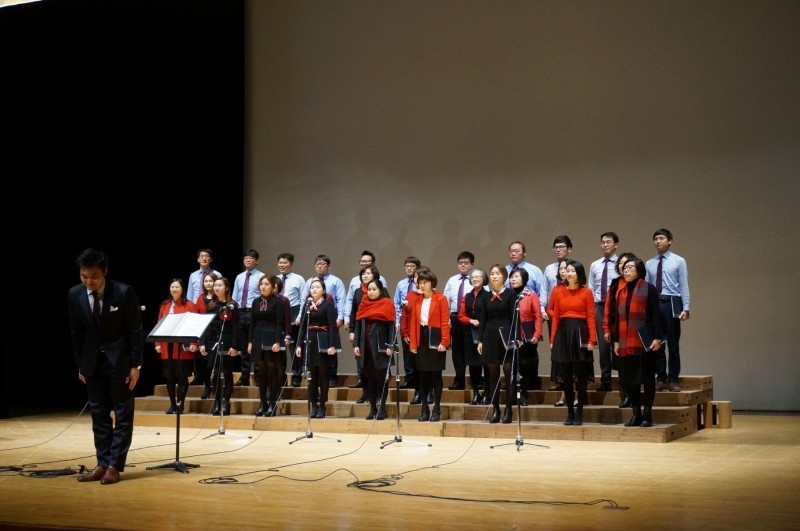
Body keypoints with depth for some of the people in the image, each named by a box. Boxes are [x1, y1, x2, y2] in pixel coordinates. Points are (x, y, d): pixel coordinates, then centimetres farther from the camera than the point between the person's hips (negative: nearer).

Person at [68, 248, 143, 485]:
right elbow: (76, 332, 4)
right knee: (98, 414, 8)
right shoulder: (74, 295, -7)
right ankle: (102, 464, 14)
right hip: (93, 360, 4)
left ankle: (114, 466, 5)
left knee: (123, 414, 0)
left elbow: (136, 330, -12)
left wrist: (135, 365, -12)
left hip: (120, 359, -4)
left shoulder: (124, 292, -18)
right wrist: (80, 364, 4)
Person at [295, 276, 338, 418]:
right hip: (310, 341, 5)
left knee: (323, 374, 0)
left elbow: (332, 326, -9)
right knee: (312, 375, 7)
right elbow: (303, 325, 12)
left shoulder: (328, 304, -4)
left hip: (323, 341, -5)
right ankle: (313, 405, 13)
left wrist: (332, 345, -16)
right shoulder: (307, 304, 12)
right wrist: (299, 344, 6)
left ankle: (322, 406, 5)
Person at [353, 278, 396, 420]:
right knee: (370, 378, 8)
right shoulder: (363, 304, 11)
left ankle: (382, 408, 4)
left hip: (381, 348, -4)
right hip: (366, 348, 4)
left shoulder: (387, 305, -2)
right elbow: (357, 325, 11)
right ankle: (372, 408, 13)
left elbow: (391, 327, -6)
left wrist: (390, 346, -14)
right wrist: (356, 344, 3)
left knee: (382, 378, 0)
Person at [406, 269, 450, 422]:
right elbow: (413, 322, 8)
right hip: (421, 339, 4)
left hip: (435, 338, -4)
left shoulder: (441, 299, -4)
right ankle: (424, 409, 12)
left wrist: (444, 342, -14)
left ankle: (437, 409, 6)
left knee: (436, 374, 0)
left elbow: (445, 322, -8)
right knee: (423, 375, 6)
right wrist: (412, 343, 2)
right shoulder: (416, 300, 10)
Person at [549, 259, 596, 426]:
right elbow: (555, 317, 7)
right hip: (563, 333, 3)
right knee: (566, 376, 7)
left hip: (580, 334, -3)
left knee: (580, 376, 2)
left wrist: (592, 339, -12)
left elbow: (591, 317, -5)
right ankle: (570, 412, 15)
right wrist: (552, 339, 2)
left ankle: (579, 413, 10)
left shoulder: (586, 292, -2)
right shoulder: (560, 292, 8)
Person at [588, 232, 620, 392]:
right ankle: (605, 381, 11)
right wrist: (591, 308, 6)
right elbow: (591, 289, 13)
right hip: (599, 307, 4)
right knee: (603, 344, 5)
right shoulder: (594, 265, 12)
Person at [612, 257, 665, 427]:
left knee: (647, 378, 1)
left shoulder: (648, 289, -4)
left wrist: (657, 338, -14)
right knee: (629, 379, 6)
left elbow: (655, 314, -8)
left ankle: (647, 415, 7)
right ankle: (636, 414, 14)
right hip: (626, 343, 5)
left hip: (644, 341, -5)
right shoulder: (620, 292, 12)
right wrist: (616, 340, 12)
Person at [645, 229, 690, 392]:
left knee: (673, 344, 2)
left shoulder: (679, 261, 1)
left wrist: (685, 308, -10)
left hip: (672, 304, -3)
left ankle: (673, 380, 10)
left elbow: (684, 286, -2)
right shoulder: (649, 264, 10)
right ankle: (661, 379, 15)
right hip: (654, 304, 3)